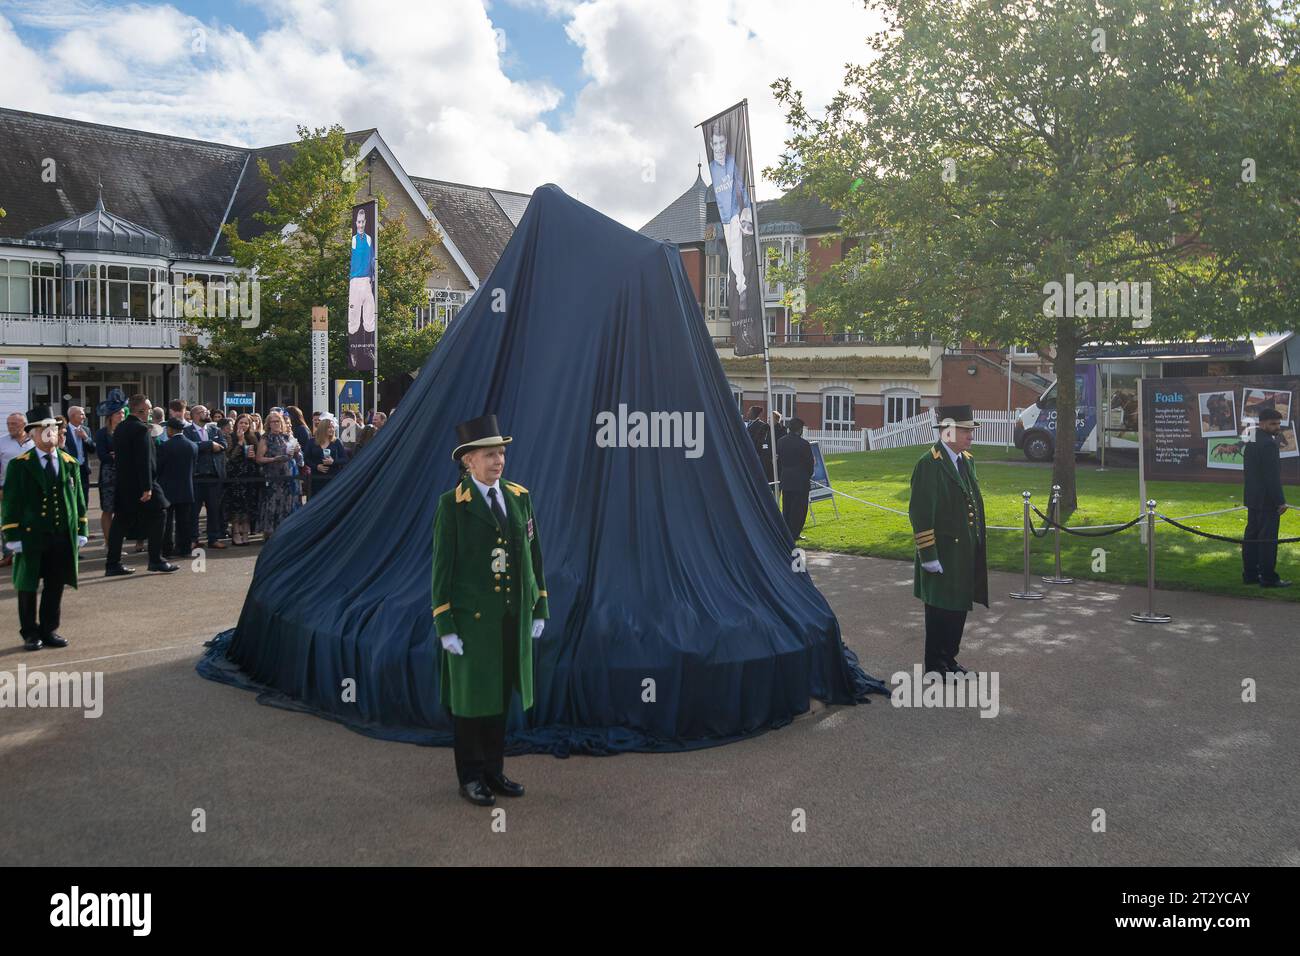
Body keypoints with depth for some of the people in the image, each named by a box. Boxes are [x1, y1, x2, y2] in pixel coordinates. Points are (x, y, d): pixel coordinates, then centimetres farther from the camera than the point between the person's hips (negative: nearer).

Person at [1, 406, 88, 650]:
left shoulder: (70, 463, 8)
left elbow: (78, 499, 11)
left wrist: (80, 531, 7)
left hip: (64, 537, 3)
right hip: (31, 537, -3)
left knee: (56, 587, 8)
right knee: (28, 587, 7)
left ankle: (49, 630, 21)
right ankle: (30, 633, 20)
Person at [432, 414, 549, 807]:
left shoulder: (520, 497, 5)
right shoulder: (452, 504, -8)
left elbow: (533, 555, 10)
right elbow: (442, 567, -8)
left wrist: (539, 608, 8)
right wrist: (445, 626, -11)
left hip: (514, 617, 5)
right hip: (471, 617, -5)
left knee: (500, 696, 14)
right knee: (471, 698, 6)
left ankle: (494, 770, 28)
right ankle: (470, 777, 22)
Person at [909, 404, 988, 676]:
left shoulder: (967, 460, 11)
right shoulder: (929, 464, -16)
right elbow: (920, 514, -18)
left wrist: (977, 547, 18)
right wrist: (929, 556, -19)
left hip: (967, 553, 8)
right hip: (942, 555, -8)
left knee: (959, 608, 15)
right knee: (941, 610, 3)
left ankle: (949, 658, 29)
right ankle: (935, 666, 16)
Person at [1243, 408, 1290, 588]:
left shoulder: (1250, 443, 12)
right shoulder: (1269, 444, -17)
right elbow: (1272, 476, -20)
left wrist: (1252, 494, 19)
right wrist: (1280, 501, -16)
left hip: (1252, 499, 10)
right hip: (1267, 500, -10)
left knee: (1252, 537, 12)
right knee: (1268, 539, -4)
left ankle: (1250, 574, 17)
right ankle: (1268, 577, 0)